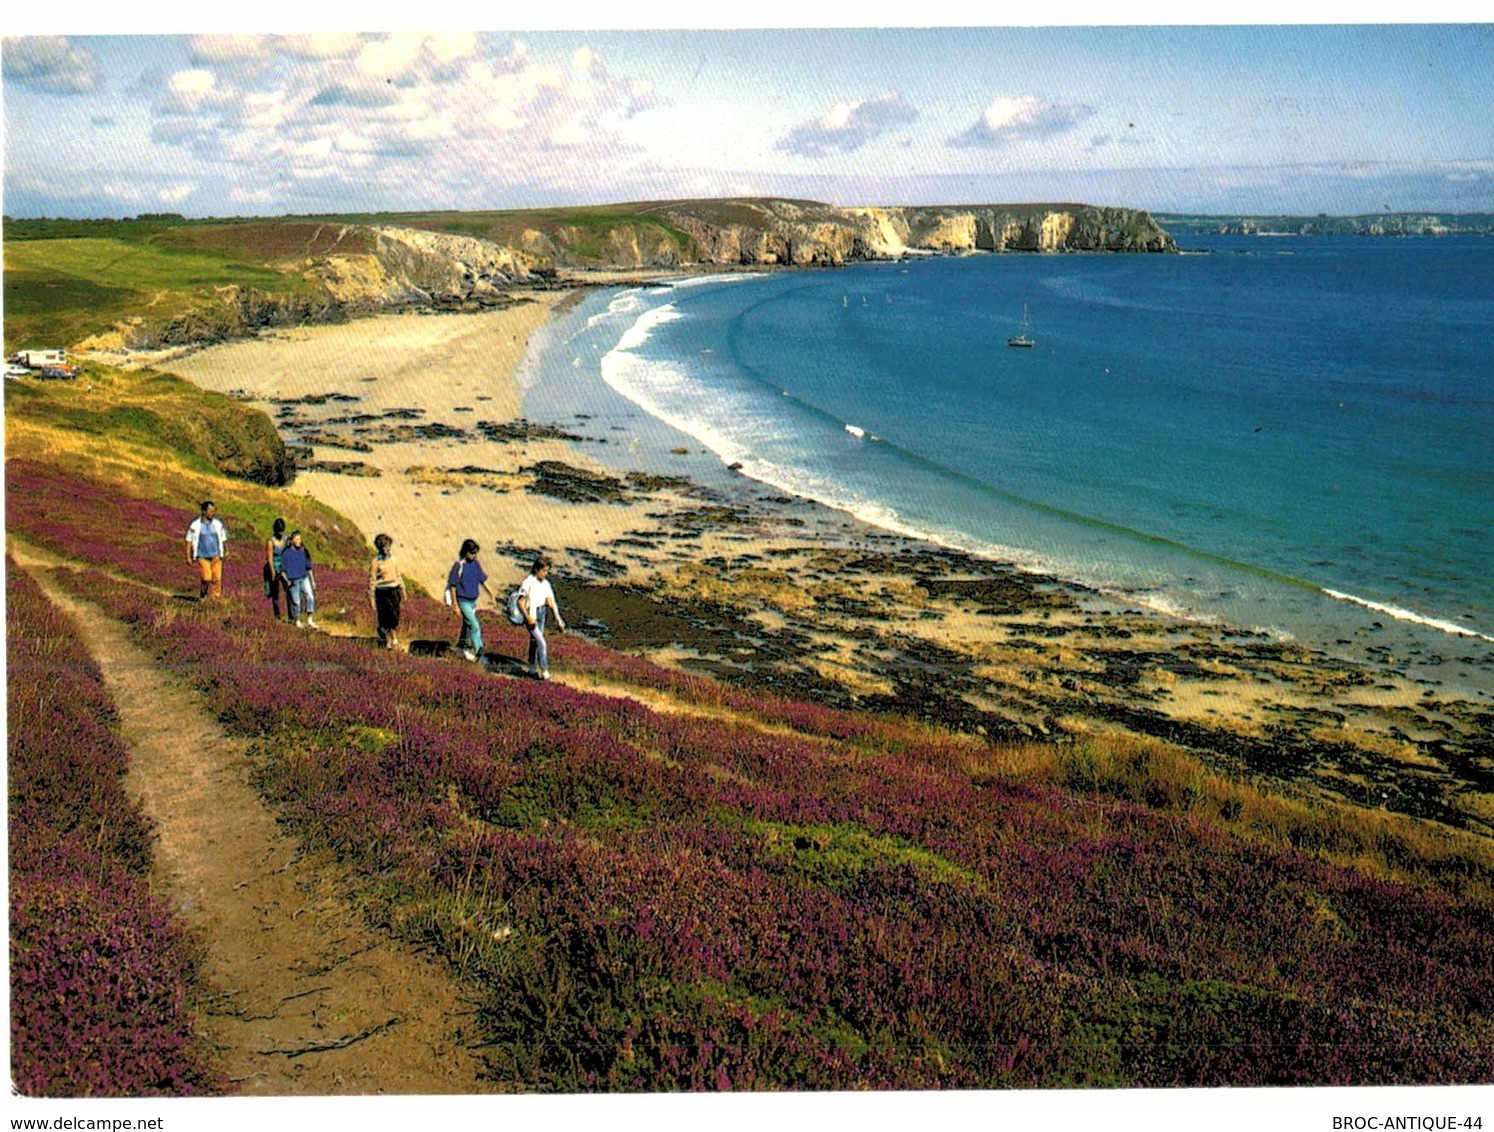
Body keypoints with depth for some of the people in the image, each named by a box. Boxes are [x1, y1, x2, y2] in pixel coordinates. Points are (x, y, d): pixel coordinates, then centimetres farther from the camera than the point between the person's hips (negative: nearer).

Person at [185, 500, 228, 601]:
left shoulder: (218, 523, 2)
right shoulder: (195, 525, -6)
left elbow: (223, 538, 14)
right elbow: (189, 540, 0)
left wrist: (226, 550, 10)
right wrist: (188, 556, -2)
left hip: (216, 556, 3)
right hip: (202, 556, -3)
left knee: (217, 579, -5)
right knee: (206, 579, -10)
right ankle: (202, 597, 13)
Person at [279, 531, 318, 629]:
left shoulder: (303, 552, 4)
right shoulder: (286, 553, -7)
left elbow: (308, 567, 12)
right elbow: (282, 570, -2)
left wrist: (313, 581, 11)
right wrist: (287, 581, -16)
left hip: (304, 578, 3)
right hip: (293, 581, -3)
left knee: (310, 597, -15)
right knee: (296, 602, 2)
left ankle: (310, 621, -9)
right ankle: (297, 622, 19)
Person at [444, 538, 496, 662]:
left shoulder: (475, 564, 1)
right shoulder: (458, 565, -17)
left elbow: (483, 581, 10)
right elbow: (453, 586, -13)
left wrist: (492, 596, 8)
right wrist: (455, 605, -13)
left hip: (473, 601, 6)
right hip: (463, 601, -6)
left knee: (468, 624, 18)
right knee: (475, 626, -13)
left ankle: (461, 646, 34)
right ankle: (478, 650, -7)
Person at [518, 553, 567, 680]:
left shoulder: (545, 583, 4)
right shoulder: (528, 582, -16)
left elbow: (550, 601, 7)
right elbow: (520, 601, -15)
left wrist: (557, 617, 1)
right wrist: (528, 617, -19)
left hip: (542, 614, 7)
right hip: (532, 616, -7)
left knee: (535, 642, 16)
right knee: (542, 643, -10)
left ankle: (532, 669, 26)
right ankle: (544, 670, -4)